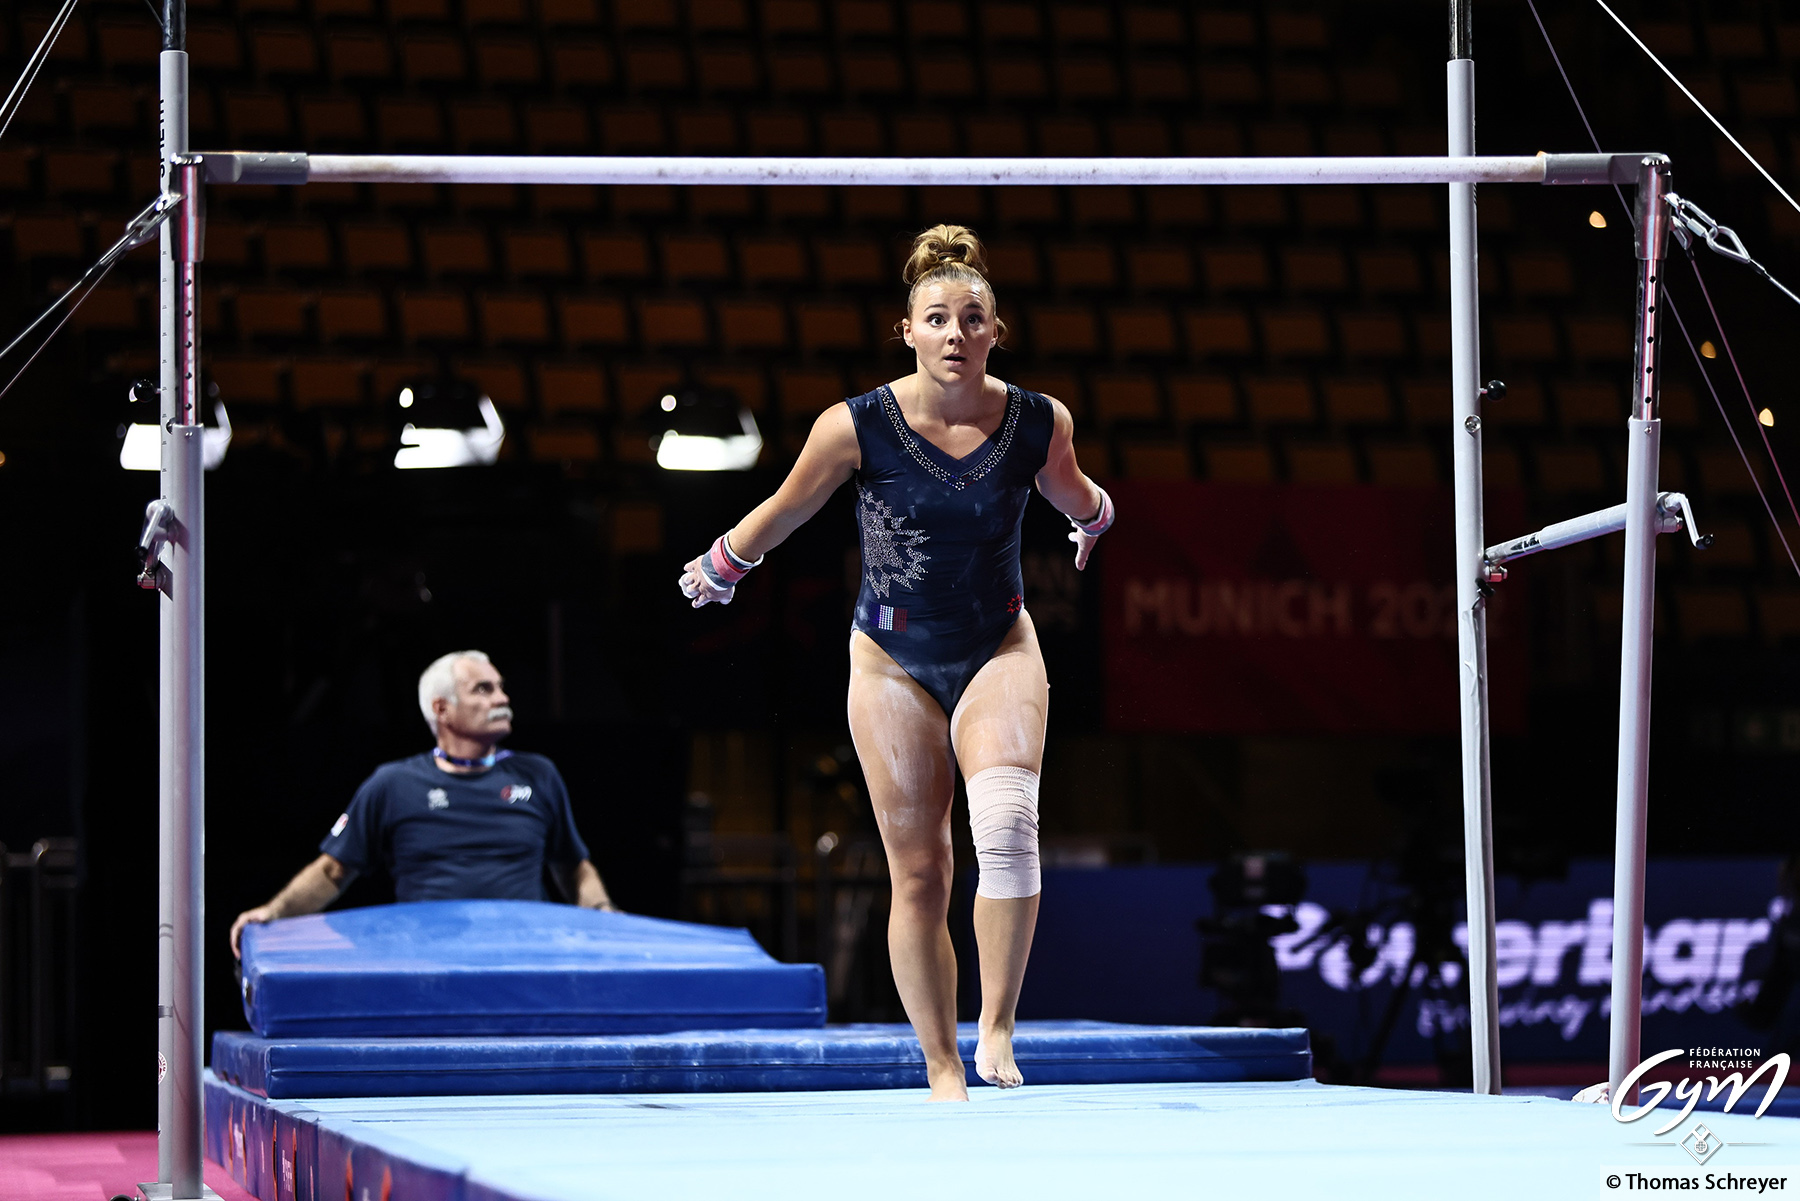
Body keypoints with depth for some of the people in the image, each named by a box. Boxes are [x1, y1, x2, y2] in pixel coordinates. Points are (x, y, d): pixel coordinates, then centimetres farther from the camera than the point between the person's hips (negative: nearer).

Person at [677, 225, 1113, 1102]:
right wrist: (716, 570, 14)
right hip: (894, 662, 0)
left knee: (1007, 826, -26)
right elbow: (782, 512, 1)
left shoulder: (1040, 423, -12)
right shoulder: (857, 427, -18)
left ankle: (997, 1025, -16)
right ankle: (942, 1070, 11)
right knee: (917, 874, 1)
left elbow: (1076, 497, 13)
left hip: (999, 649, 0)